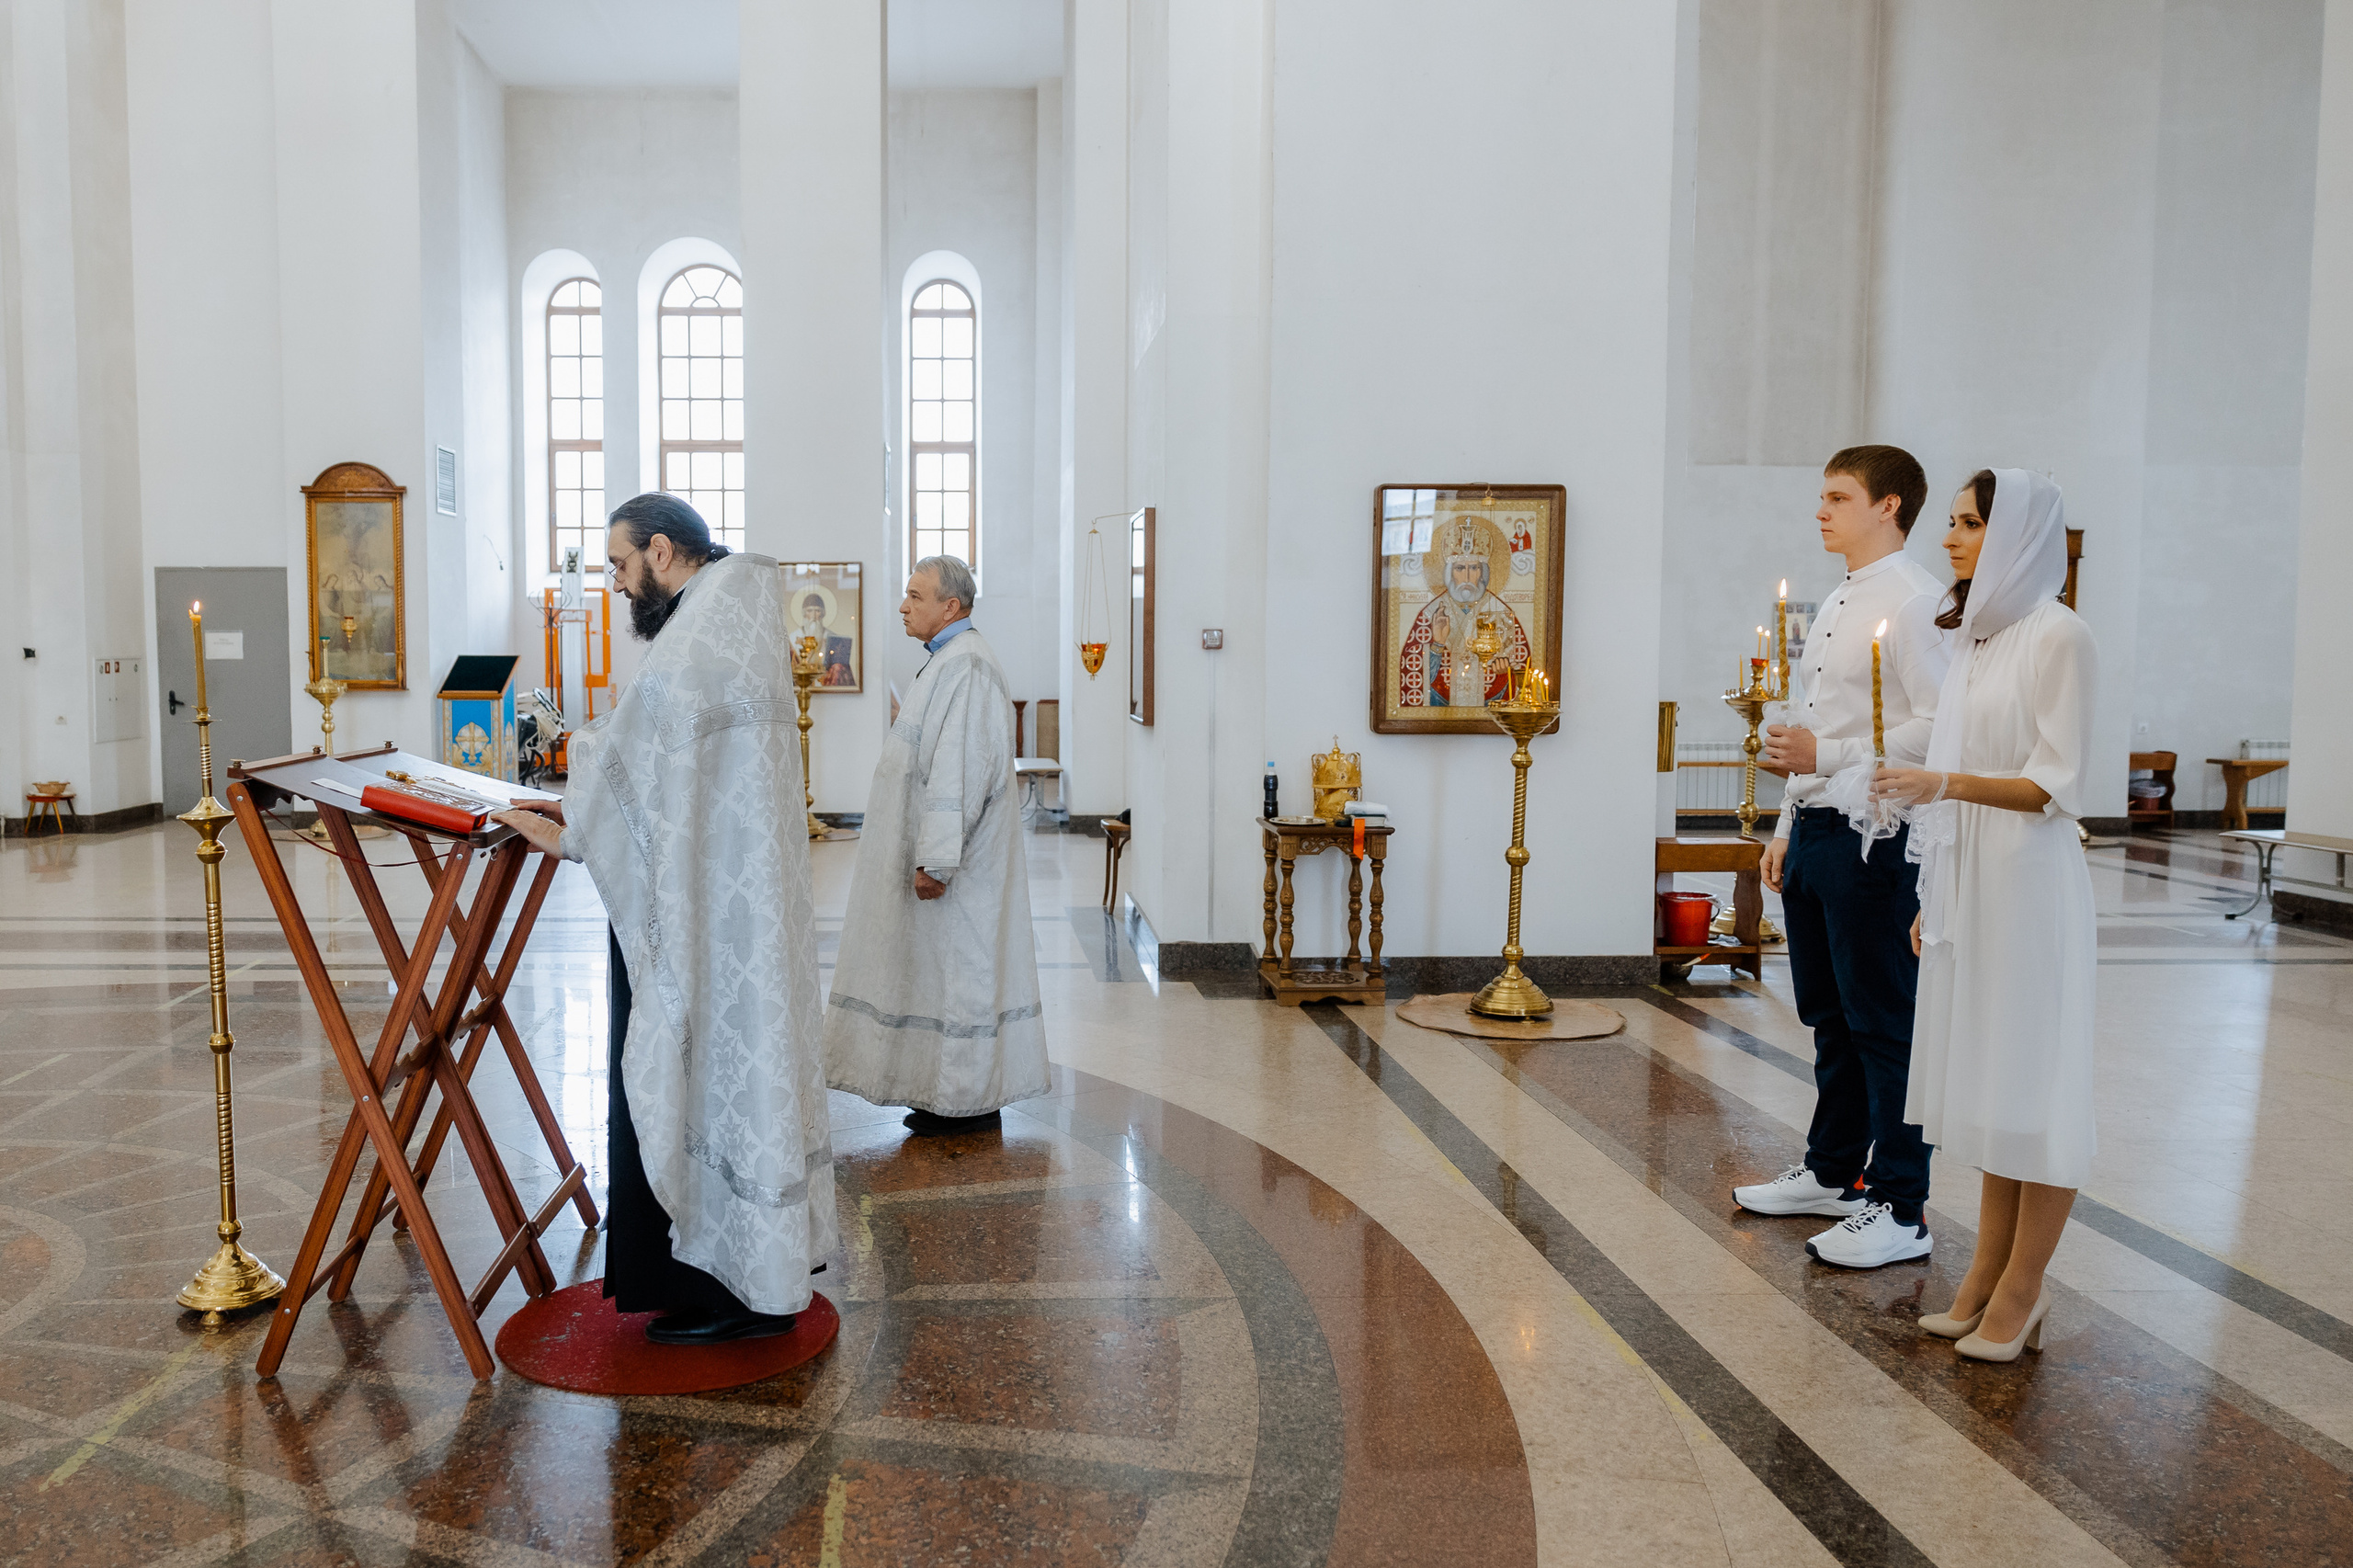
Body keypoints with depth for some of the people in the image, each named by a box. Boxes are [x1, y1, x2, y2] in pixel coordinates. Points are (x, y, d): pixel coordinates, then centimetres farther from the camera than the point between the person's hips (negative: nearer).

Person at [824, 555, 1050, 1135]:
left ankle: (972, 1103, 8)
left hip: (958, 861, -10)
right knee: (944, 963, 13)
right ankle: (952, 1093, 21)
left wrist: (936, 860, -26)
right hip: (936, 852, 10)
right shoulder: (945, 662, 15)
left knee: (959, 963, -2)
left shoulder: (967, 667, -19)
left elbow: (962, 770, -25)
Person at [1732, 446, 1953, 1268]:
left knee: (1884, 1025, -2)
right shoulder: (1838, 605, 17)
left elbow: (1937, 730, -21)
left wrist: (1826, 756, -22)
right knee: (1831, 1016, 18)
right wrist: (1787, 825, 20)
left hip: (1874, 838, -10)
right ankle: (1831, 1174, 33)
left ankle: (1900, 1211, 8)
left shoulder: (1915, 601, -13)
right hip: (1816, 831, 10)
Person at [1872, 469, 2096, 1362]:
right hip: (1969, 886, 8)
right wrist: (1933, 899, 16)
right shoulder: (1979, 639, 14)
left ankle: (2021, 1291, 10)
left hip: (2030, 886, -8)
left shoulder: (2057, 637, -9)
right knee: (1987, 1080, 12)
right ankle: (1988, 1275, 20)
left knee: (2033, 1082, 0)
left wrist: (1946, 783, -29)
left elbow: (2056, 787, -15)